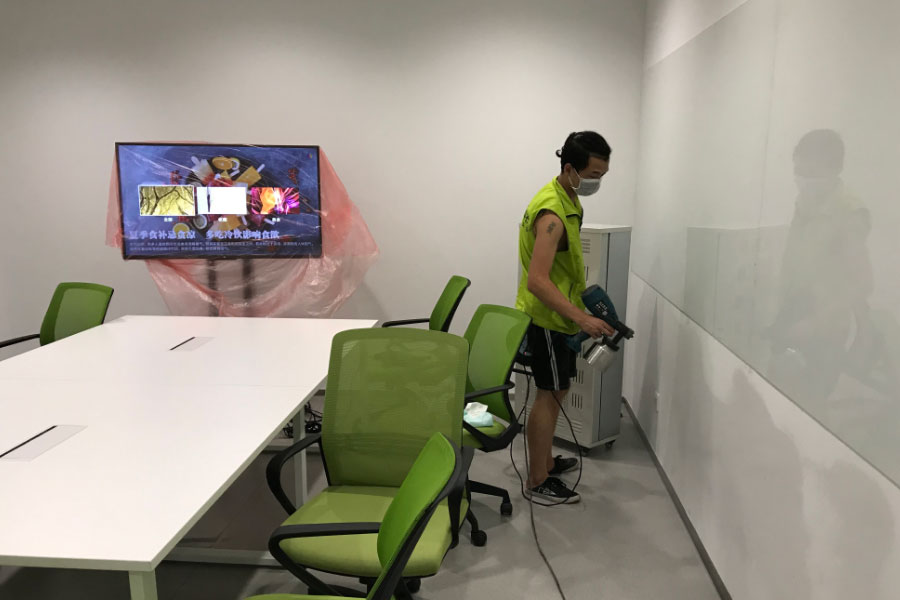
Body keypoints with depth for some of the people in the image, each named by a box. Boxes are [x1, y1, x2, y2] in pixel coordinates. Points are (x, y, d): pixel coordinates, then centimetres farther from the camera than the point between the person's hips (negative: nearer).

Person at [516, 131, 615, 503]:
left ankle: (544, 460, 33)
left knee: (555, 392, 18)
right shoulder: (552, 213, -26)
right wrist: (581, 318, -35)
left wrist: (583, 295, 18)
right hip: (546, 318, -10)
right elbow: (537, 281, -33)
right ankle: (537, 482, 11)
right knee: (550, 394, -1)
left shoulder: (567, 198, 7)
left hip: (555, 315, 10)